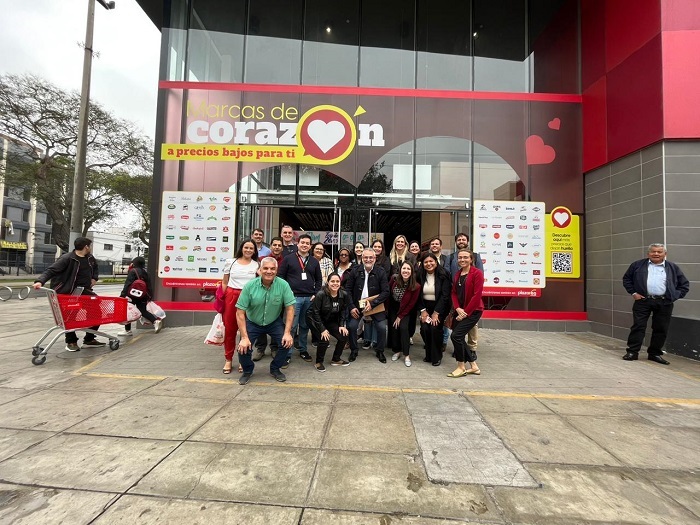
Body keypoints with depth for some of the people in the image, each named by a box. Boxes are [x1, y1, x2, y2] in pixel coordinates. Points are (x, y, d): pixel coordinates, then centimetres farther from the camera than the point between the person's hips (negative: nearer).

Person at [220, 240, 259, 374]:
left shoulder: (257, 265, 5)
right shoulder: (230, 262, 6)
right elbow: (225, 282, 8)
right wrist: (222, 299, 4)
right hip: (231, 297, 1)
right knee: (229, 328, 7)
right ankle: (228, 359, 21)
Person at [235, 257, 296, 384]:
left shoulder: (283, 285, -20)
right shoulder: (250, 286, -21)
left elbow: (290, 309, -15)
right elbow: (240, 312, -18)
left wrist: (287, 333, -20)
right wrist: (244, 337, -21)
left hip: (275, 322, 1)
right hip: (252, 322, 0)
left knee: (287, 342, -17)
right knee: (243, 348, -15)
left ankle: (275, 369, 13)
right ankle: (247, 370, 20)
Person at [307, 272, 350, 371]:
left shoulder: (344, 294, -11)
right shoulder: (321, 294, -26)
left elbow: (343, 311, 3)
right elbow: (315, 313, -21)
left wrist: (342, 325, -7)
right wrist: (322, 329, -23)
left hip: (331, 321, 5)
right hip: (316, 321, -5)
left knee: (344, 336, -8)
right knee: (324, 340, -23)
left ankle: (336, 360, 16)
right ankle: (319, 362, 6)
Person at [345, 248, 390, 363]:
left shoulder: (380, 272, -10)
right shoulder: (355, 270, -6)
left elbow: (386, 292, -12)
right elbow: (348, 289, -2)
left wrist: (372, 304, -20)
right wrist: (351, 307, -9)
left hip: (375, 305, -1)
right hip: (357, 304, 1)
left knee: (382, 327, -9)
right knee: (351, 326, -10)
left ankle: (380, 352, 17)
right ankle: (353, 351, 16)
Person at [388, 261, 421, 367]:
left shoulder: (416, 286, -25)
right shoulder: (394, 278, -19)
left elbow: (411, 304, -15)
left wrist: (400, 316, -10)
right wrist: (387, 307, 0)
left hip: (406, 310, -2)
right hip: (393, 306, 3)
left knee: (403, 327, -16)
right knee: (393, 327, -3)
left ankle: (406, 355, -4)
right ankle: (397, 351, 16)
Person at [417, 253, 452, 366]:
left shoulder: (443, 275, -11)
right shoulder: (420, 276, 0)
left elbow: (445, 295, -14)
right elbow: (418, 294, 2)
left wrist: (436, 313, -16)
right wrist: (422, 310, -7)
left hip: (440, 307, -3)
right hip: (426, 306, 3)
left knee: (435, 328, -17)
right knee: (424, 329, -11)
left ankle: (437, 357, 4)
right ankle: (429, 355, 13)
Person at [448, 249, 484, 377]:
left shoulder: (477, 273, -11)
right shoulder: (458, 274, 11)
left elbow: (477, 295, -16)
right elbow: (454, 293, 8)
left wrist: (465, 312, -16)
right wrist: (457, 308, -9)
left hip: (473, 311, -7)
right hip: (459, 311, 7)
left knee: (456, 335, -15)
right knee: (459, 338, 6)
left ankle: (461, 367, 2)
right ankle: (474, 366, 23)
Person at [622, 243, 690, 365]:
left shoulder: (673, 267, 9)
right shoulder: (637, 265, 5)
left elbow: (685, 284, 14)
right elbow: (626, 278, 12)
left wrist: (675, 296, 2)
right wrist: (633, 292, 2)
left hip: (664, 303, 2)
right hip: (643, 301, -2)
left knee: (661, 329, 7)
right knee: (638, 326, -3)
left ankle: (655, 353, 19)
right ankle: (632, 352, 2)